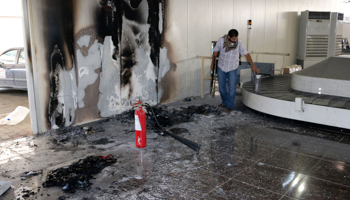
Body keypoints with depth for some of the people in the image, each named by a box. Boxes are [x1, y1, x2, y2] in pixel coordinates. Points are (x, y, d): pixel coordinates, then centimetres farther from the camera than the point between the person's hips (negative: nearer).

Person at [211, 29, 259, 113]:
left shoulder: (239, 43, -15)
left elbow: (246, 54, -11)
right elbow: (215, 51, 0)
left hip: (232, 69, -2)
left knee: (232, 88, -2)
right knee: (221, 87, 12)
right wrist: (212, 63, 9)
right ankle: (225, 102, 31)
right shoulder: (221, 41, -14)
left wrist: (253, 66, -17)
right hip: (221, 67, 2)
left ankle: (230, 106, 11)